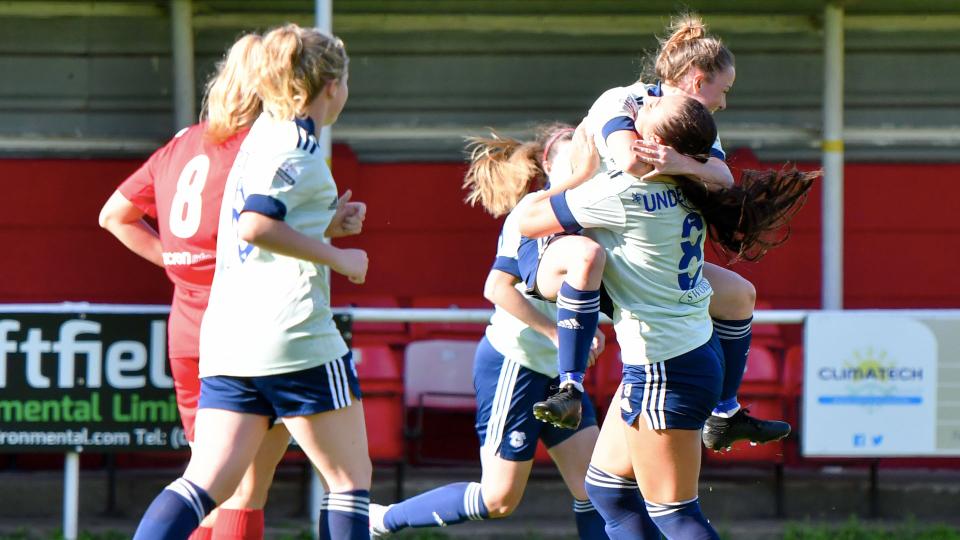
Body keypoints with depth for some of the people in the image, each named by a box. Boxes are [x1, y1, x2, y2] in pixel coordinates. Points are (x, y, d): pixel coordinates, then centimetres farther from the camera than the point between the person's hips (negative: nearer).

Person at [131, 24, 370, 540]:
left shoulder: (263, 133, 20)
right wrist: (337, 257, -11)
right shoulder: (296, 142, -7)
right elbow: (256, 225, -20)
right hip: (292, 331, -8)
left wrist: (325, 222, 30)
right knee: (349, 477, 5)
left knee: (205, 481, -2)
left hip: (225, 337, 8)